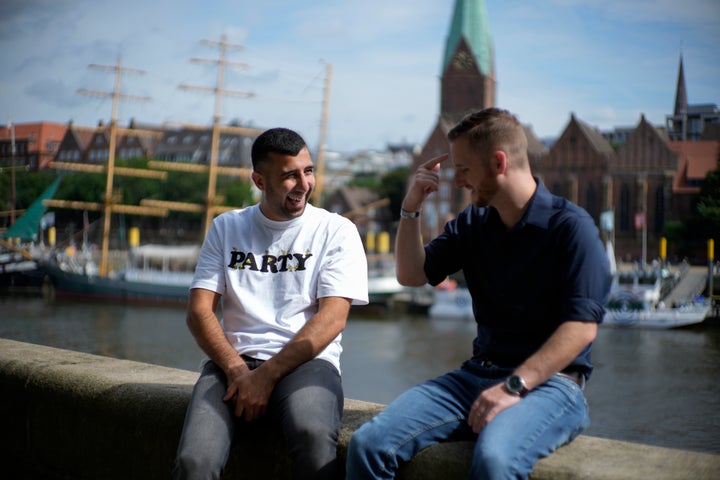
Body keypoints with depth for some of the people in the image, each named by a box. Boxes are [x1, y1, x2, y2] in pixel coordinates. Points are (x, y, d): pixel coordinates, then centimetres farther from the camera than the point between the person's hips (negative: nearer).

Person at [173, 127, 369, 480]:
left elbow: (332, 318, -5)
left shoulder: (336, 231, 6)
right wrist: (237, 370, -11)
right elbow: (199, 311, 6)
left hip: (306, 362, -1)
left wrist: (267, 376, -14)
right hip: (233, 362, 2)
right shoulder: (226, 228, 15)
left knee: (313, 434, -36)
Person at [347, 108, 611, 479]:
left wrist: (515, 386, -24)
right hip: (478, 372, 6)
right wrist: (411, 208, 4)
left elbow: (582, 326, -16)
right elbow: (411, 275, 17)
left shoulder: (570, 227, -7)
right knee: (368, 443, -16)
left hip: (548, 380, -5)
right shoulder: (472, 224, 14)